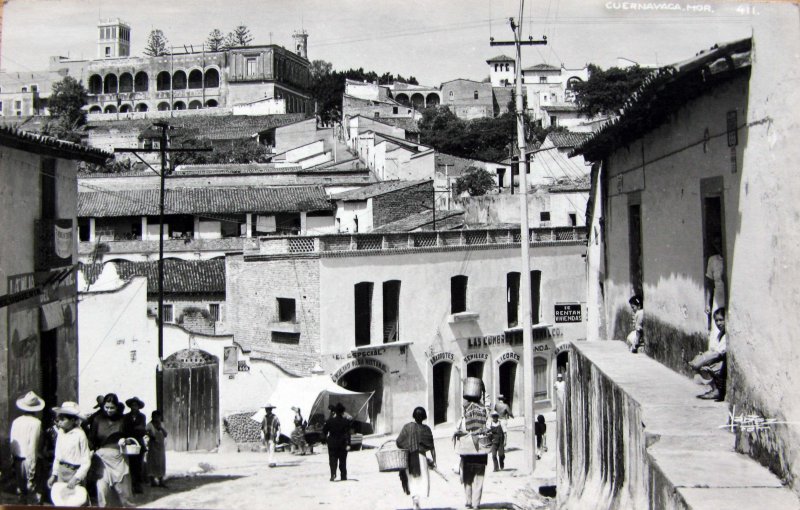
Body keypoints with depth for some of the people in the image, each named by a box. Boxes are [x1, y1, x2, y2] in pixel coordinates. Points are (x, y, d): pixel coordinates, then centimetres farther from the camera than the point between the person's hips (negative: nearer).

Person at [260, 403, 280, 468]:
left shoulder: (275, 418, -5)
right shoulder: (264, 418, 9)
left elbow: (278, 429, -4)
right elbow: (262, 429, 14)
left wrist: (277, 438, -10)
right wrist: (262, 437, 7)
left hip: (272, 437, -5)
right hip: (266, 437, 5)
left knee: (272, 450, -15)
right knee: (268, 451, 7)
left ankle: (272, 462, -19)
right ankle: (269, 462, 13)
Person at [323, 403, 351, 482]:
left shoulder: (330, 421, -3)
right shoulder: (346, 421, -6)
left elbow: (324, 431, 2)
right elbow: (348, 433, -11)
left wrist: (325, 440, 12)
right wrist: (348, 443, -11)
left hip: (332, 443, 0)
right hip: (342, 444, 0)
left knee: (333, 460, 3)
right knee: (343, 460, 9)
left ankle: (333, 474, -18)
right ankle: (343, 477, 9)